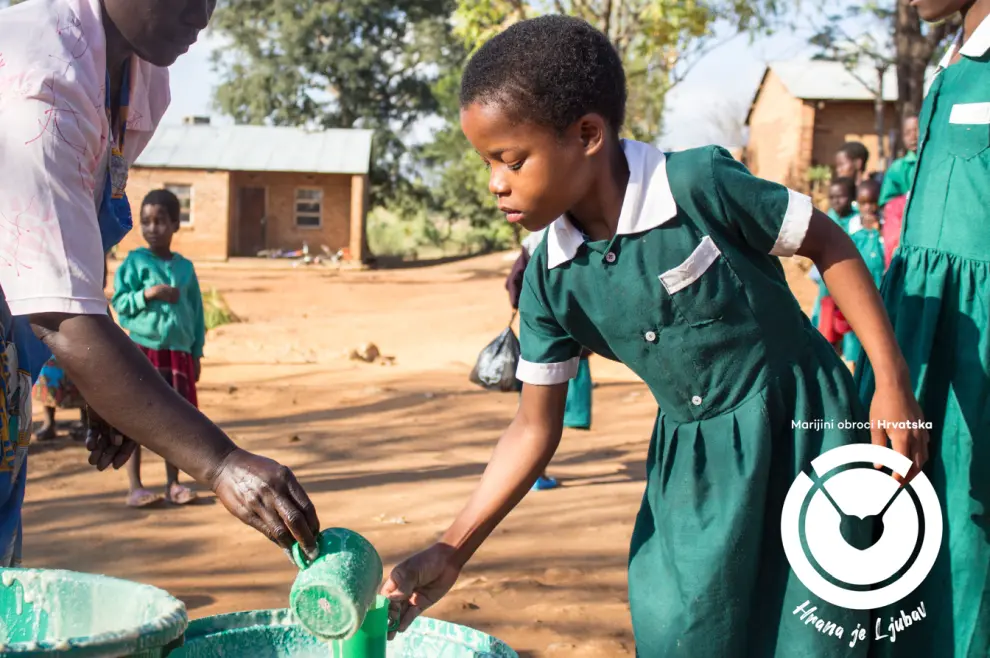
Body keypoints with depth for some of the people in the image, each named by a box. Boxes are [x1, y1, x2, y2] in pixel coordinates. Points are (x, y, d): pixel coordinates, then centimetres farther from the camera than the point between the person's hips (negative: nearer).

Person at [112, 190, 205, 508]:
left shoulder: (185, 267, 9)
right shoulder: (134, 262, -2)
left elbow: (196, 311, 12)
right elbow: (119, 302, -5)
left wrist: (196, 353, 10)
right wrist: (147, 294, -20)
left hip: (178, 352, 4)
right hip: (143, 349, -3)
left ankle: (172, 483, 16)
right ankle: (135, 486, 5)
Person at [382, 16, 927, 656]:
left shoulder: (698, 184, -22)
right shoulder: (550, 280, -6)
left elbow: (828, 242, -9)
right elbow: (536, 427, -1)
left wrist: (892, 384, -12)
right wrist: (450, 552, -8)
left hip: (801, 432, -4)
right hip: (690, 466, 5)